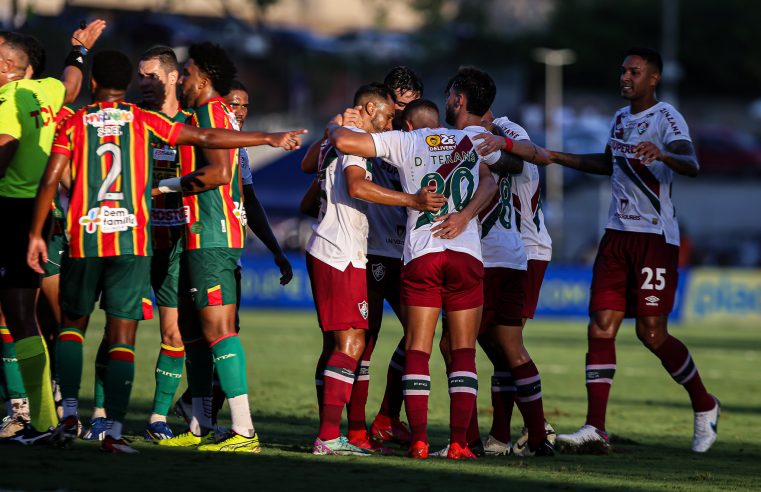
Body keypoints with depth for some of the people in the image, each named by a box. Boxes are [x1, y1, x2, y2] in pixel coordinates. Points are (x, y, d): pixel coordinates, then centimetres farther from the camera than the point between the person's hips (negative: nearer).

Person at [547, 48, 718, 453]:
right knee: (601, 328, -4)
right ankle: (595, 428, -7)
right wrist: (560, 158, 31)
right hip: (617, 234, 7)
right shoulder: (620, 118, 16)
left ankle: (705, 407, 15)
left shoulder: (666, 118, -10)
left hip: (656, 237, -7)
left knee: (652, 333, -7)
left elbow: (692, 166, -27)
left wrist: (662, 155, -47)